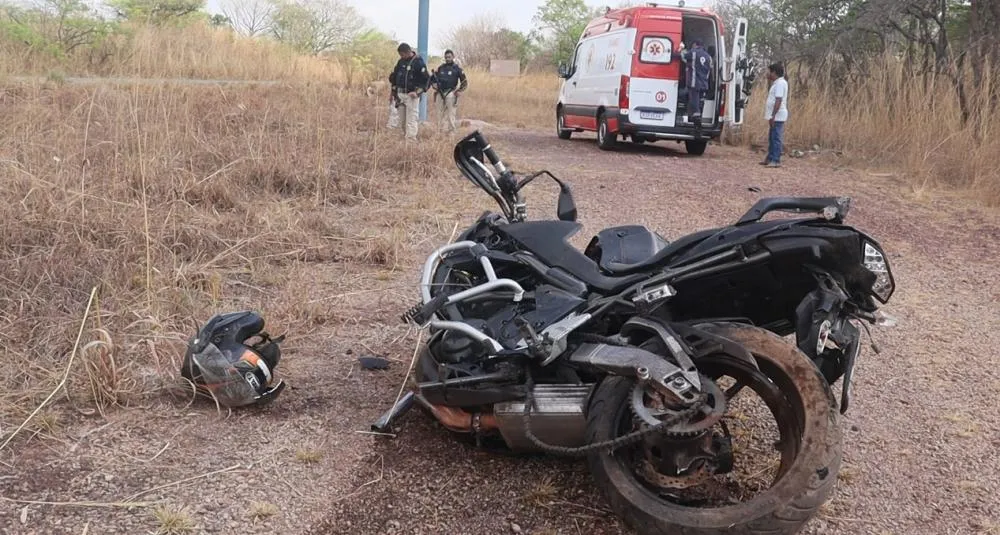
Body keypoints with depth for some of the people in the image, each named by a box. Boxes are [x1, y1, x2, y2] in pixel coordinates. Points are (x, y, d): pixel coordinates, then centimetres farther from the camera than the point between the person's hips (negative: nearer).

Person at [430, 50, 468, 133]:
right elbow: (432, 78, 21)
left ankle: (452, 132, -5)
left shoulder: (457, 68, -1)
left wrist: (459, 91, -8)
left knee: (451, 114, -7)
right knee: (443, 114, 10)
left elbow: (465, 82, 0)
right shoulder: (441, 68, 11)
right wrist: (435, 85, 6)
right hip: (442, 93, 5)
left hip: (451, 94, -5)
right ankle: (443, 130, 16)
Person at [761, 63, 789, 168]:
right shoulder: (777, 83, 18)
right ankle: (770, 158, 21)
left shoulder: (780, 83, -14)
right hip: (775, 116, 10)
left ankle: (776, 161, -7)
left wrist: (773, 116, -24)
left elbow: (778, 101, -21)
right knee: (772, 138, 15)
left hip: (777, 116, -10)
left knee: (776, 138, -8)